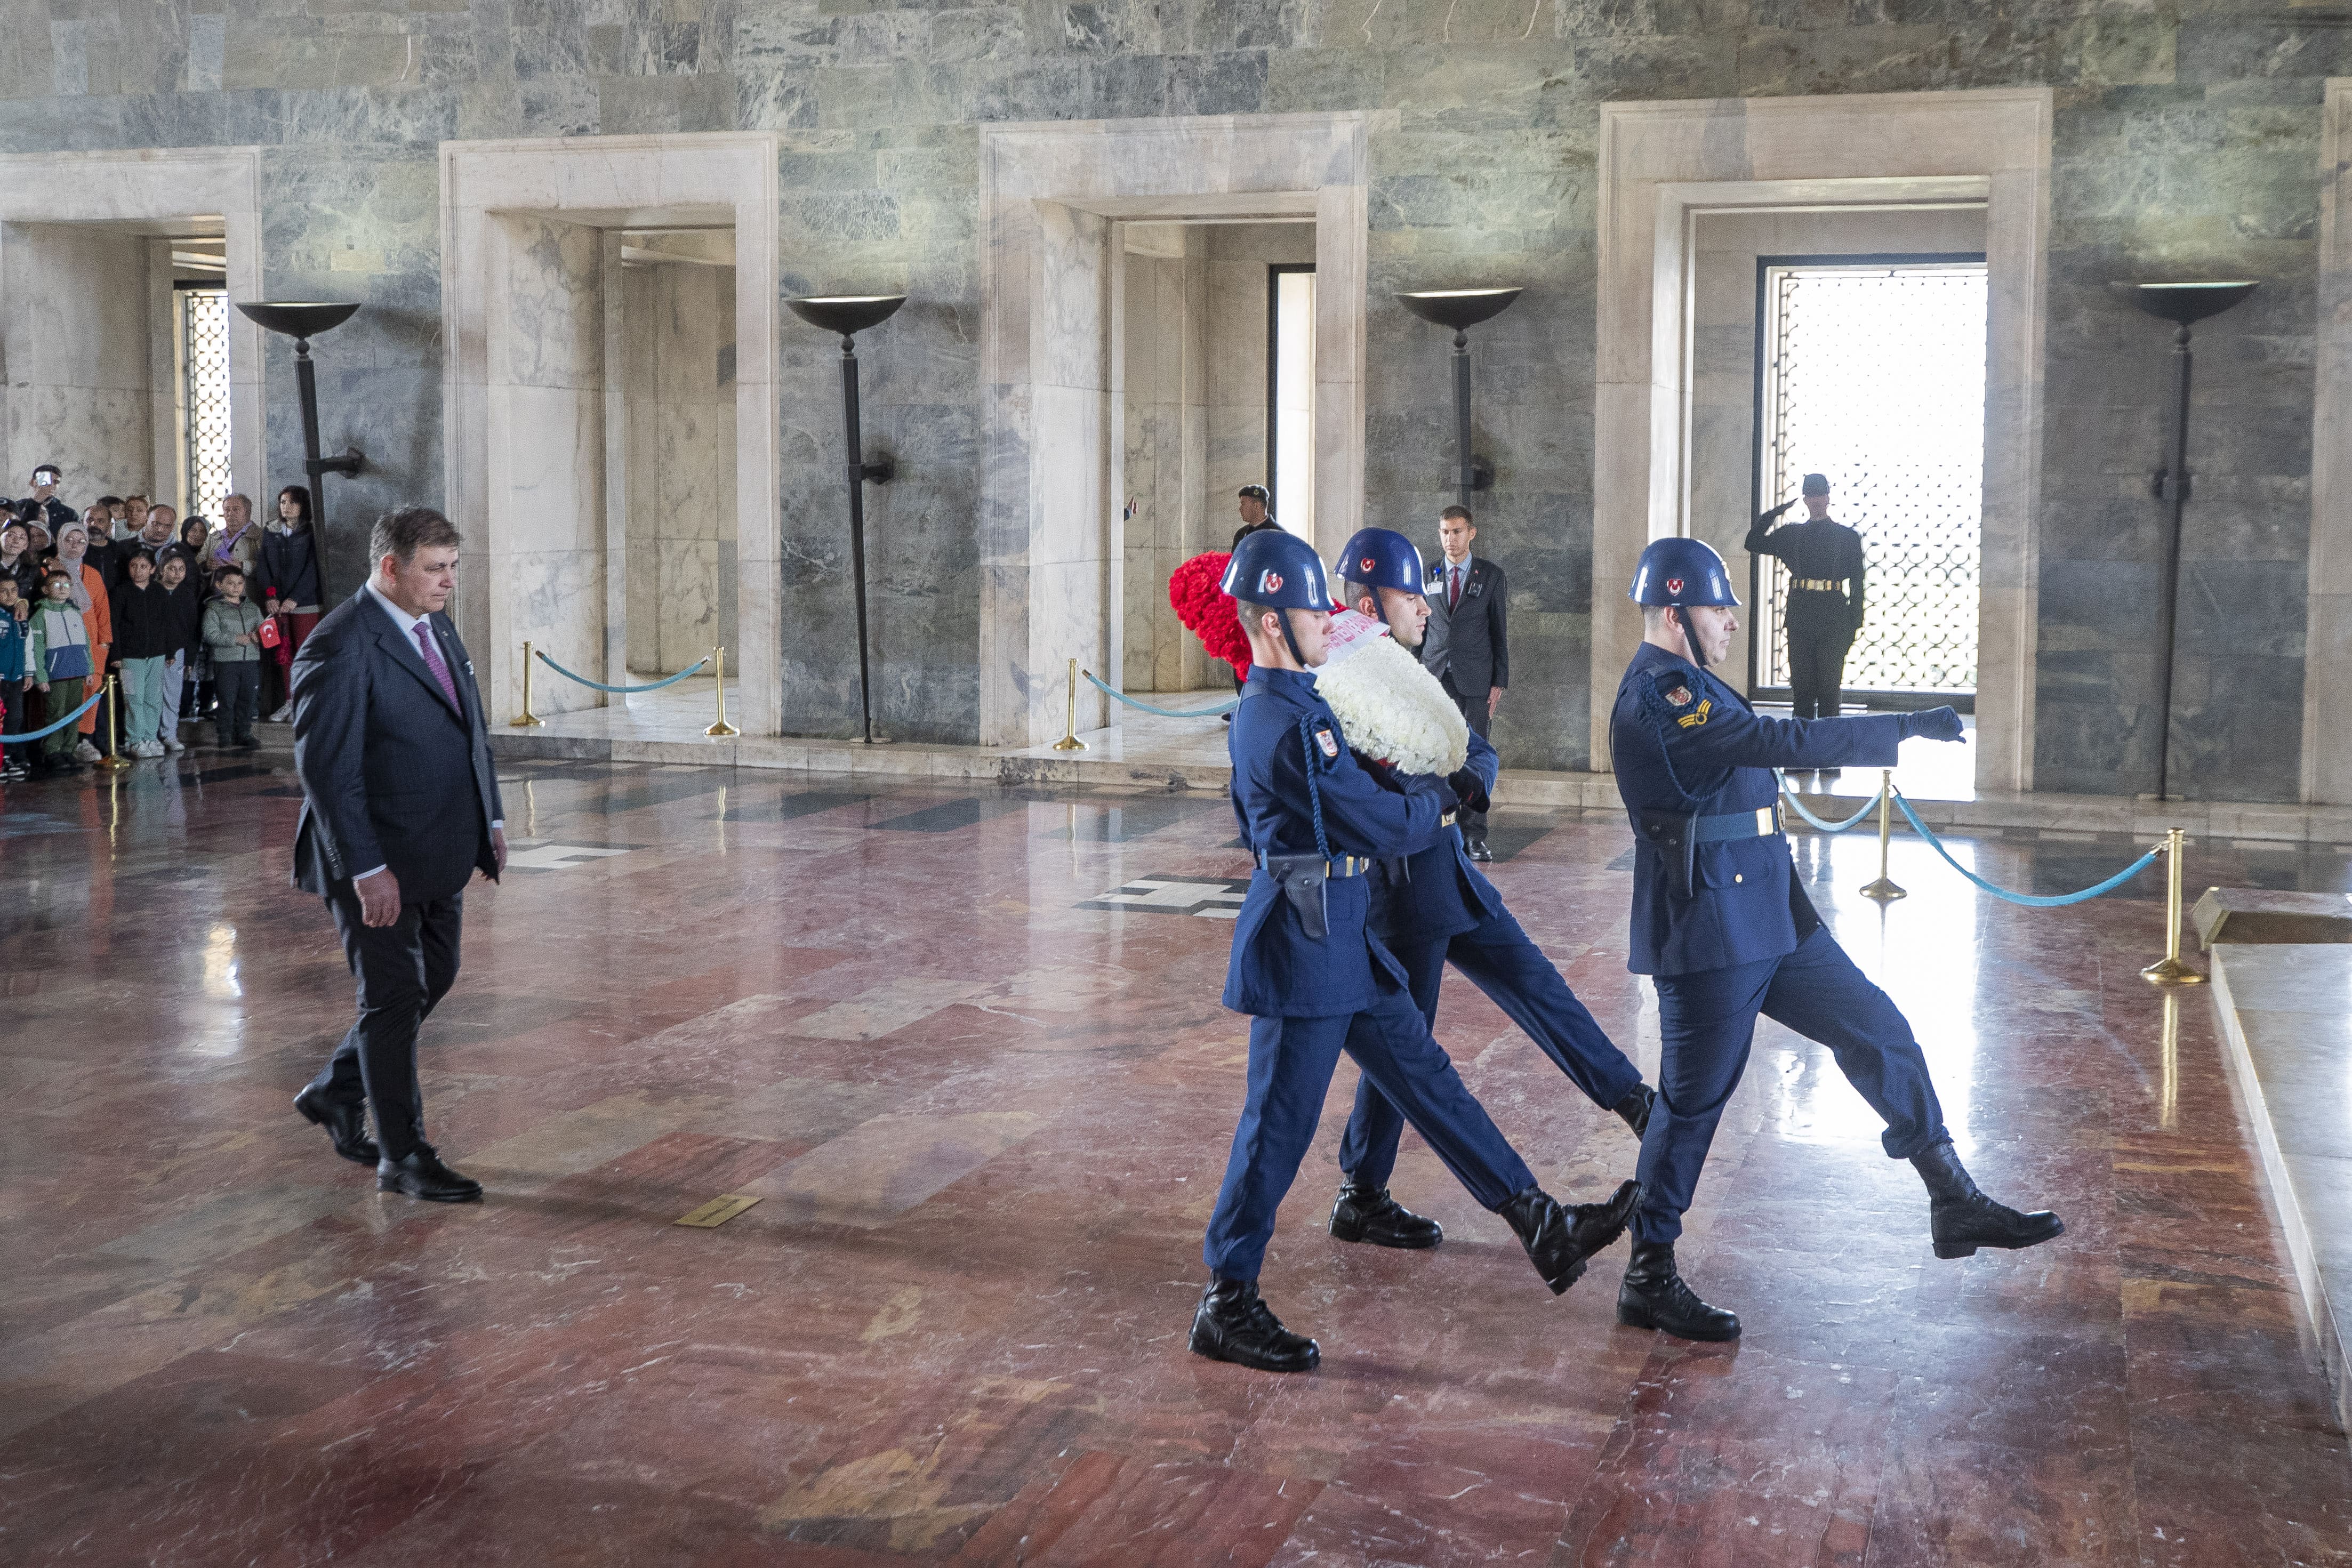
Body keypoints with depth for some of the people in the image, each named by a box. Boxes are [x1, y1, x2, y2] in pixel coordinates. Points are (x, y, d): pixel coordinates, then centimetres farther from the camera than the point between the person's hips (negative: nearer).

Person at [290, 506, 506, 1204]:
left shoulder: (436, 626, 8)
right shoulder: (341, 649, -19)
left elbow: (472, 728, 18)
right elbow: (326, 770, -21)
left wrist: (491, 817, 14)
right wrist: (366, 871, -23)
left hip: (441, 855, 9)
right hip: (380, 862, -9)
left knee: (433, 980, 18)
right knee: (394, 997, 2)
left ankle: (336, 1094, 37)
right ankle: (403, 1157, 14)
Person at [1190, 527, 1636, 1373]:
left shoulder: (1271, 707, 10)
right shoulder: (1288, 724, -23)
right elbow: (1382, 828, -18)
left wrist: (1404, 795, 9)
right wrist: (1430, 797, 2)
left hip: (1338, 941, 10)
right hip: (1303, 947, -10)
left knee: (1426, 1077, 14)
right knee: (1280, 1124, -1)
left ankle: (1542, 1226, 22)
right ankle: (1226, 1307, 10)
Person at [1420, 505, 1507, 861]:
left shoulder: (1492, 576, 4)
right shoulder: (1427, 574, 9)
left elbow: (1501, 630, 4)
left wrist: (1500, 682, -2)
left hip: (1476, 679, -1)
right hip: (1435, 676, 1)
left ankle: (1475, 836, 2)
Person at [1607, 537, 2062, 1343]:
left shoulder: (1683, 687, 15)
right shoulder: (1657, 696, -19)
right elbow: (1779, 743, -27)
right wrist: (1905, 728, -24)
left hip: (1765, 918, 10)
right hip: (1709, 932, -10)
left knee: (1878, 1031, 11)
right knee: (1694, 1099, -2)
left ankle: (1956, 1205, 21)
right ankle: (1648, 1279, 10)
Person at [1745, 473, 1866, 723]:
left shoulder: (1847, 537, 8)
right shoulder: (1792, 534, 14)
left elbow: (1857, 583, 5)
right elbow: (1753, 544, 9)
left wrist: (1853, 624, -2)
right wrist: (1773, 513, 1)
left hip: (1834, 617, -2)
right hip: (1800, 617, 2)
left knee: (1830, 684, -2)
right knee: (1802, 684, 3)